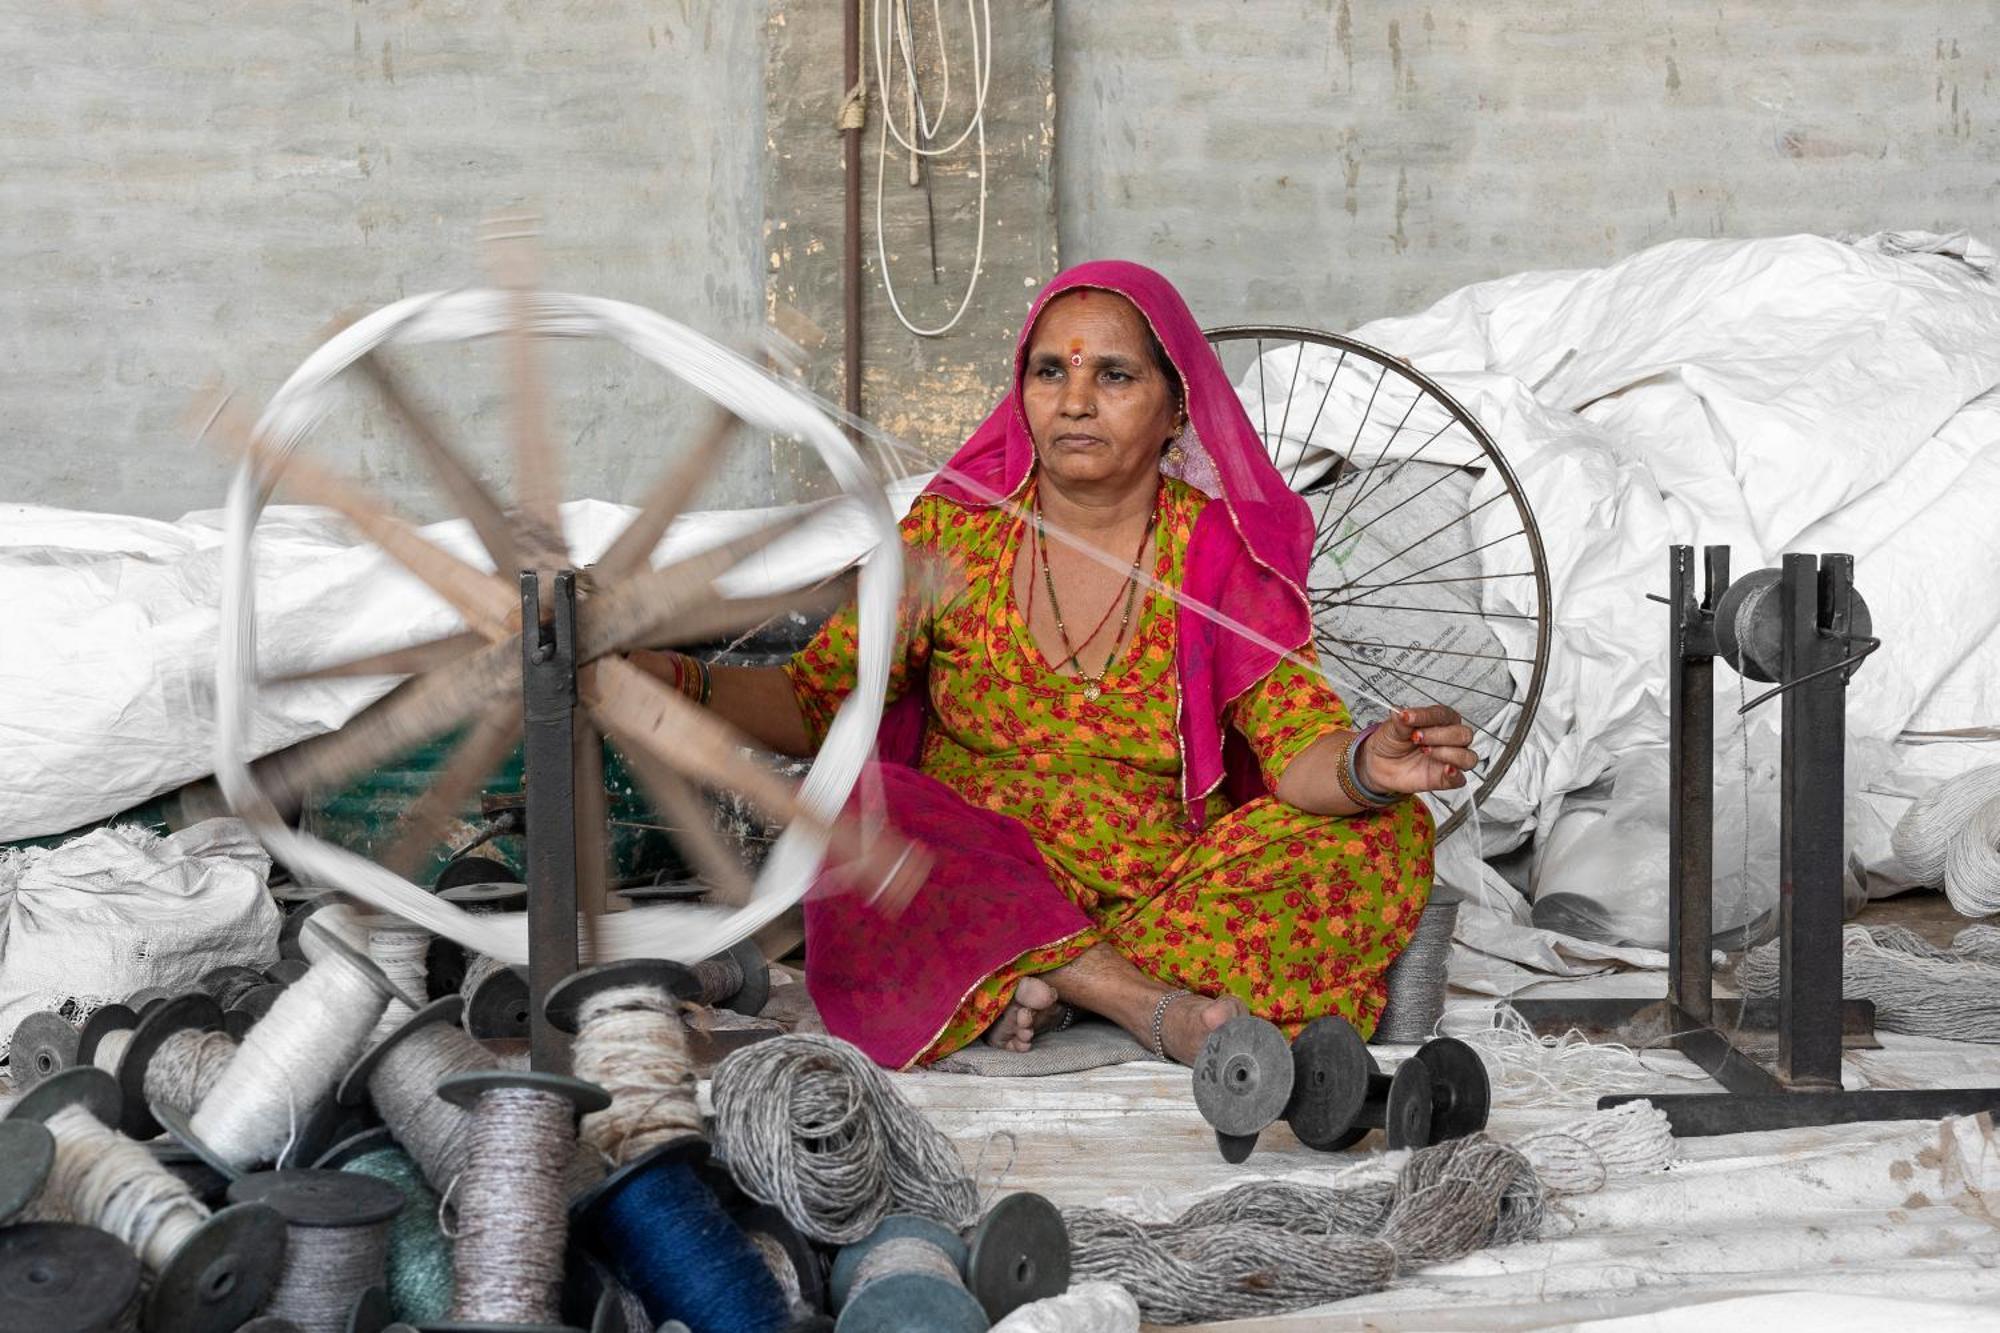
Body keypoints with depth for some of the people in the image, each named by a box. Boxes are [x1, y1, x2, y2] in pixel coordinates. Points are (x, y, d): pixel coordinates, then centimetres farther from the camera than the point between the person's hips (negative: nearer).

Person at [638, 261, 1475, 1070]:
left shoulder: (1225, 551, 0)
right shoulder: (955, 529, 2)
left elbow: (1299, 748, -11)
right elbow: (817, 700, 2)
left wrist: (1368, 766, -35)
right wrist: (681, 685, -18)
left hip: (1174, 883, 0)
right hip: (967, 883, 0)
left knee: (1387, 833, -22)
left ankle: (1052, 983, -27)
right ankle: (1161, 1008, -29)